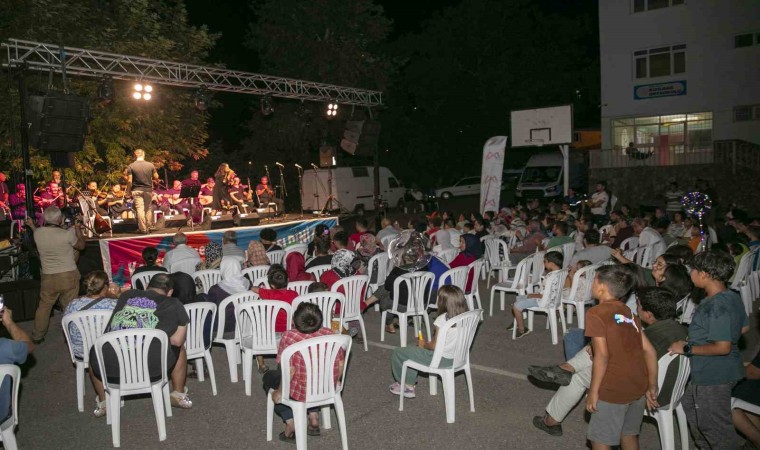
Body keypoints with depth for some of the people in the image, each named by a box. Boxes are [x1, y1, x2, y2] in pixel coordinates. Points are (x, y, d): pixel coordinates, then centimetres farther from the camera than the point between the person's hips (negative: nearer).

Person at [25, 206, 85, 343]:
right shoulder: (67, 234, -16)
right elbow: (81, 246, 2)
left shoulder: (38, 233, -4)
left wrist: (32, 226, 34)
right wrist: (78, 229, 15)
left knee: (44, 306, 18)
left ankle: (37, 336, 29)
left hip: (48, 277, 4)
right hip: (68, 276, -4)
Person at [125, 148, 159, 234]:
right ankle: (150, 226, 18)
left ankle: (143, 228, -3)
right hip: (148, 190, 2)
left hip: (136, 190, -2)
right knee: (148, 208, 14)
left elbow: (129, 181, -9)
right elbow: (156, 177, 4)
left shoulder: (131, 166, -7)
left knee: (140, 209, -1)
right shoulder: (150, 165, -3)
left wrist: (128, 191, 2)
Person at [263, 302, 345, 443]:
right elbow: (341, 363, 0)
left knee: (269, 377, 24)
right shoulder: (330, 334, -6)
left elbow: (289, 371, -23)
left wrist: (279, 392, -8)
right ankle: (314, 416, 25)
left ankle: (291, 422, 13)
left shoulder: (289, 337, -20)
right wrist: (333, 382, 18)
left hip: (302, 392, -5)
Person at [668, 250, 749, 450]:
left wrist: (687, 348, -23)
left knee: (715, 426, 8)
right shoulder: (732, 296, 2)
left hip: (713, 376, -10)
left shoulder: (717, 306, -29)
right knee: (689, 405, 28)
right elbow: (744, 327, 15)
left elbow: (722, 347, -31)